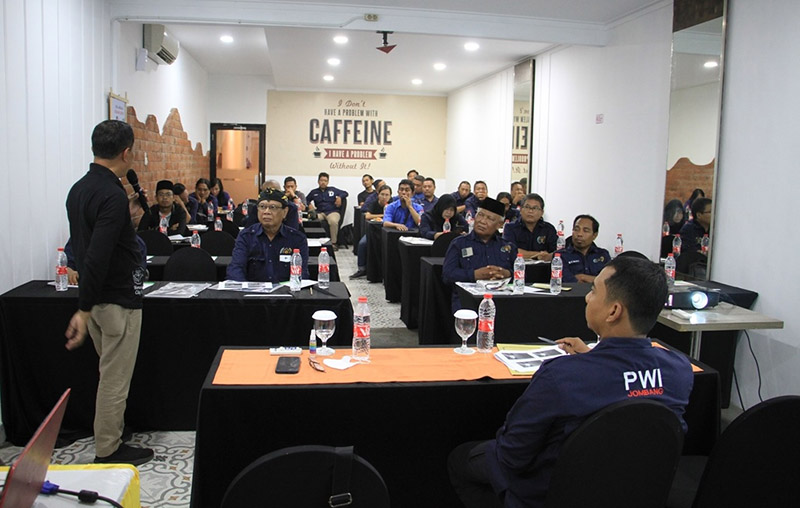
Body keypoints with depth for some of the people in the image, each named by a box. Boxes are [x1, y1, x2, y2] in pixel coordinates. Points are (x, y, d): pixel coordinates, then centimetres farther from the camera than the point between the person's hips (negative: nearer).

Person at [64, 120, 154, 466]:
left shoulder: (79, 189, 7)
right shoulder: (113, 196, -22)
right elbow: (97, 257, -28)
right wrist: (84, 310, -26)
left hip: (97, 297, 9)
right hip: (119, 300, -9)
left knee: (111, 375, 21)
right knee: (115, 380, 4)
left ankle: (109, 443, 33)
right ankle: (108, 453, 17)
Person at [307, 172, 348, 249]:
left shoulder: (332, 190, 19)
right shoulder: (314, 192, 22)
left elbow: (345, 193, 21)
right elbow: (306, 200, 23)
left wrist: (339, 197, 1)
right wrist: (309, 205, 2)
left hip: (332, 212, -1)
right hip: (320, 213, 2)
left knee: (333, 221, -39)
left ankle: (333, 243, -27)